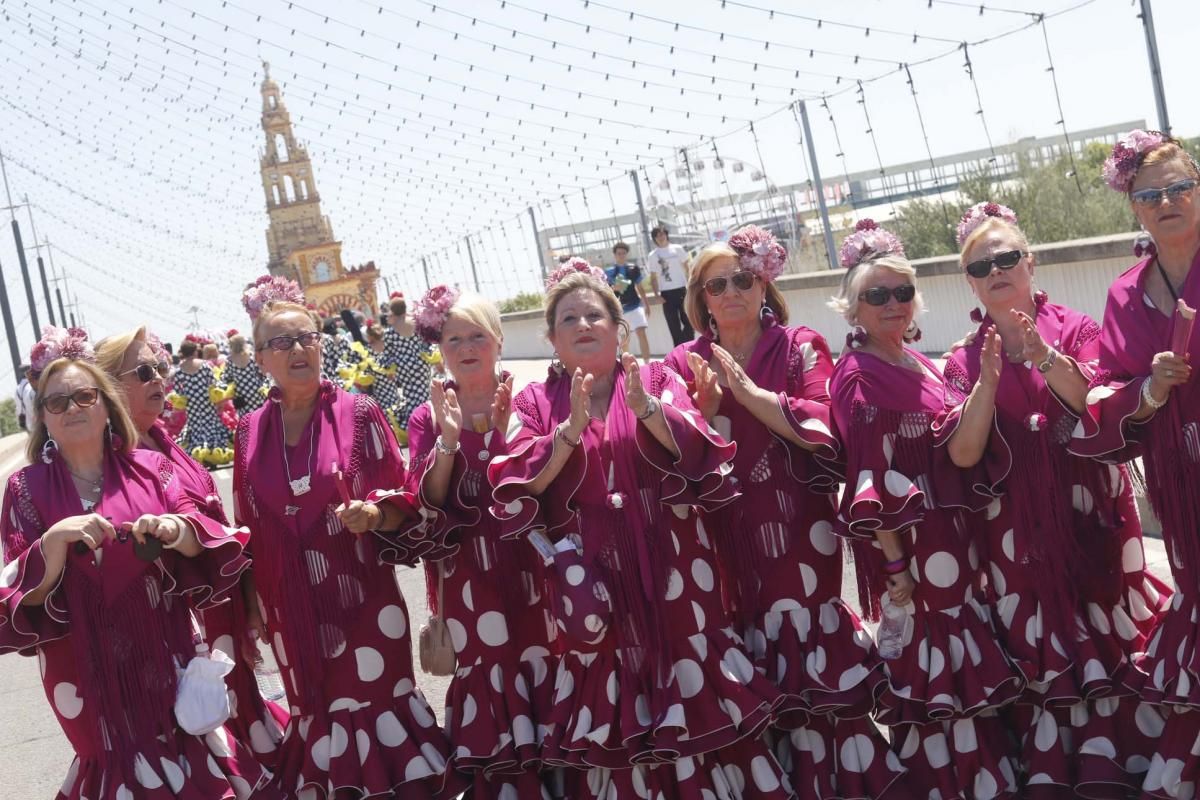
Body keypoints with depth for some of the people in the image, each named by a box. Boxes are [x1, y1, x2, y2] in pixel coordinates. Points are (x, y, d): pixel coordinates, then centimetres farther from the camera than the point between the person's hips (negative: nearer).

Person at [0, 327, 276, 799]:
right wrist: (54, 543, -26)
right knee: (121, 754, 5)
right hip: (88, 665, -1)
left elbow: (206, 545, -3)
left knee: (187, 757, 10)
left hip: (163, 652, 2)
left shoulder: (149, 468, 3)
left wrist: (179, 531, -24)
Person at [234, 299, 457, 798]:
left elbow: (403, 505, -2)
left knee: (377, 710, 1)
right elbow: (249, 528, 9)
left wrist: (373, 515, -22)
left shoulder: (359, 414, -5)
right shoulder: (250, 431, 3)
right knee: (320, 715, 13)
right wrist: (252, 606, 10)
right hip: (293, 609, 3)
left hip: (362, 598, -3)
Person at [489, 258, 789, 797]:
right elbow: (517, 487, -7)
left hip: (667, 572, 0)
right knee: (610, 711, 4)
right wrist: (572, 429, -18)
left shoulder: (657, 381, 6)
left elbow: (698, 454, -8)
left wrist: (646, 408, -23)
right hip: (591, 576, 0)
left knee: (693, 703, 3)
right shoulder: (535, 403, 7)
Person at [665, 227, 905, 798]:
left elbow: (823, 428, -11)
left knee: (808, 654, -3)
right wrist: (706, 405, -15)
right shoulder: (685, 363, 7)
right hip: (727, 537, 2)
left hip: (797, 531, -1)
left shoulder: (800, 347, 3)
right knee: (744, 665, 3)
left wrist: (749, 392, -15)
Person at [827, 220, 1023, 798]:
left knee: (966, 659, 17)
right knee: (928, 662, 0)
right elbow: (870, 479, -18)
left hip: (954, 531, 9)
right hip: (909, 540, -9)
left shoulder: (916, 362, 11)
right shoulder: (858, 377, -14)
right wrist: (894, 561, -21)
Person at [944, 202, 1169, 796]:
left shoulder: (1076, 330, 2)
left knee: (1107, 639, 0)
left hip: (1091, 514, -1)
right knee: (1038, 649, 4)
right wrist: (988, 381, -18)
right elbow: (962, 453, -6)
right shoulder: (966, 360, 5)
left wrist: (1049, 361, -25)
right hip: (1017, 529, 1)